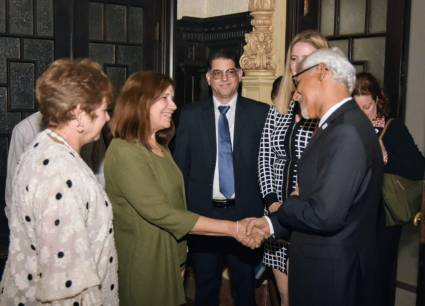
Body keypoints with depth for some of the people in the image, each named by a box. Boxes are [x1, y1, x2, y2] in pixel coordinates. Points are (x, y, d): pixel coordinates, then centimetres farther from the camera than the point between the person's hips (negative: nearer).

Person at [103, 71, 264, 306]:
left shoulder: (160, 147, 9)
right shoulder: (124, 152, -19)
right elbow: (160, 213, -26)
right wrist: (233, 228, -26)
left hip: (167, 263, 8)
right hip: (140, 270, -8)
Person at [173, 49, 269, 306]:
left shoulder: (260, 112, -1)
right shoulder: (191, 114, 2)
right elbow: (181, 166, 4)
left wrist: (268, 207, -6)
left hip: (245, 213, -1)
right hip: (203, 213, 1)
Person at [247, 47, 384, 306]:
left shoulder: (346, 133, -23)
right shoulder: (340, 125, 7)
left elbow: (324, 215, -27)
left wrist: (284, 207, -9)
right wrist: (272, 223, 8)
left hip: (332, 275, -8)